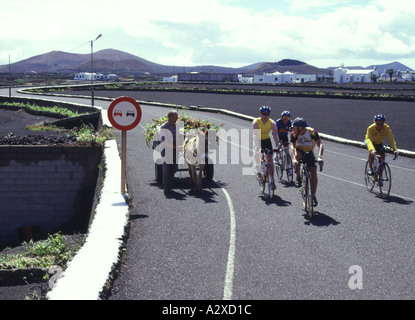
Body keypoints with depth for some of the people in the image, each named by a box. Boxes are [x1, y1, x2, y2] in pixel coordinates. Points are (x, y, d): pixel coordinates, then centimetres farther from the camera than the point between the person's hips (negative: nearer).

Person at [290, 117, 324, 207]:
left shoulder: (312, 132, -26)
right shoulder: (294, 134, -23)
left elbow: (320, 144, -34)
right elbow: (292, 146, -34)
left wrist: (320, 157, -51)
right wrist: (293, 159, -52)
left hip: (309, 153, 0)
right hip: (299, 151, 0)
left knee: (314, 173, -12)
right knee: (297, 155, -37)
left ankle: (313, 195, 4)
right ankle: (298, 178, -18)